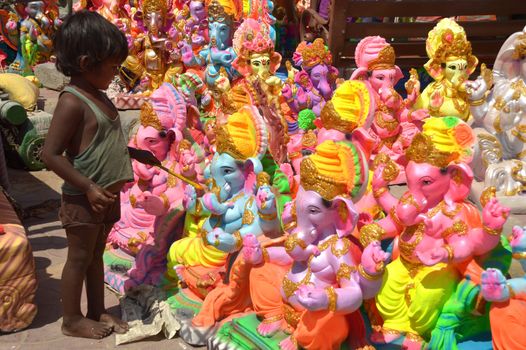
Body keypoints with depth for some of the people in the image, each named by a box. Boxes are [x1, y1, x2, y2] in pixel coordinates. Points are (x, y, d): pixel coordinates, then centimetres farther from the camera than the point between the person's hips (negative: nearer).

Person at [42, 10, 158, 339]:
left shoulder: (98, 96, 8)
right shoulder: (72, 102, -21)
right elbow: (51, 154, -23)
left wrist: (135, 154, 21)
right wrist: (88, 187, -24)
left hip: (107, 194, 9)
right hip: (84, 197, -9)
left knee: (96, 255, 19)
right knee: (80, 257, 5)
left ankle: (98, 311, 32)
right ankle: (72, 319, 20)